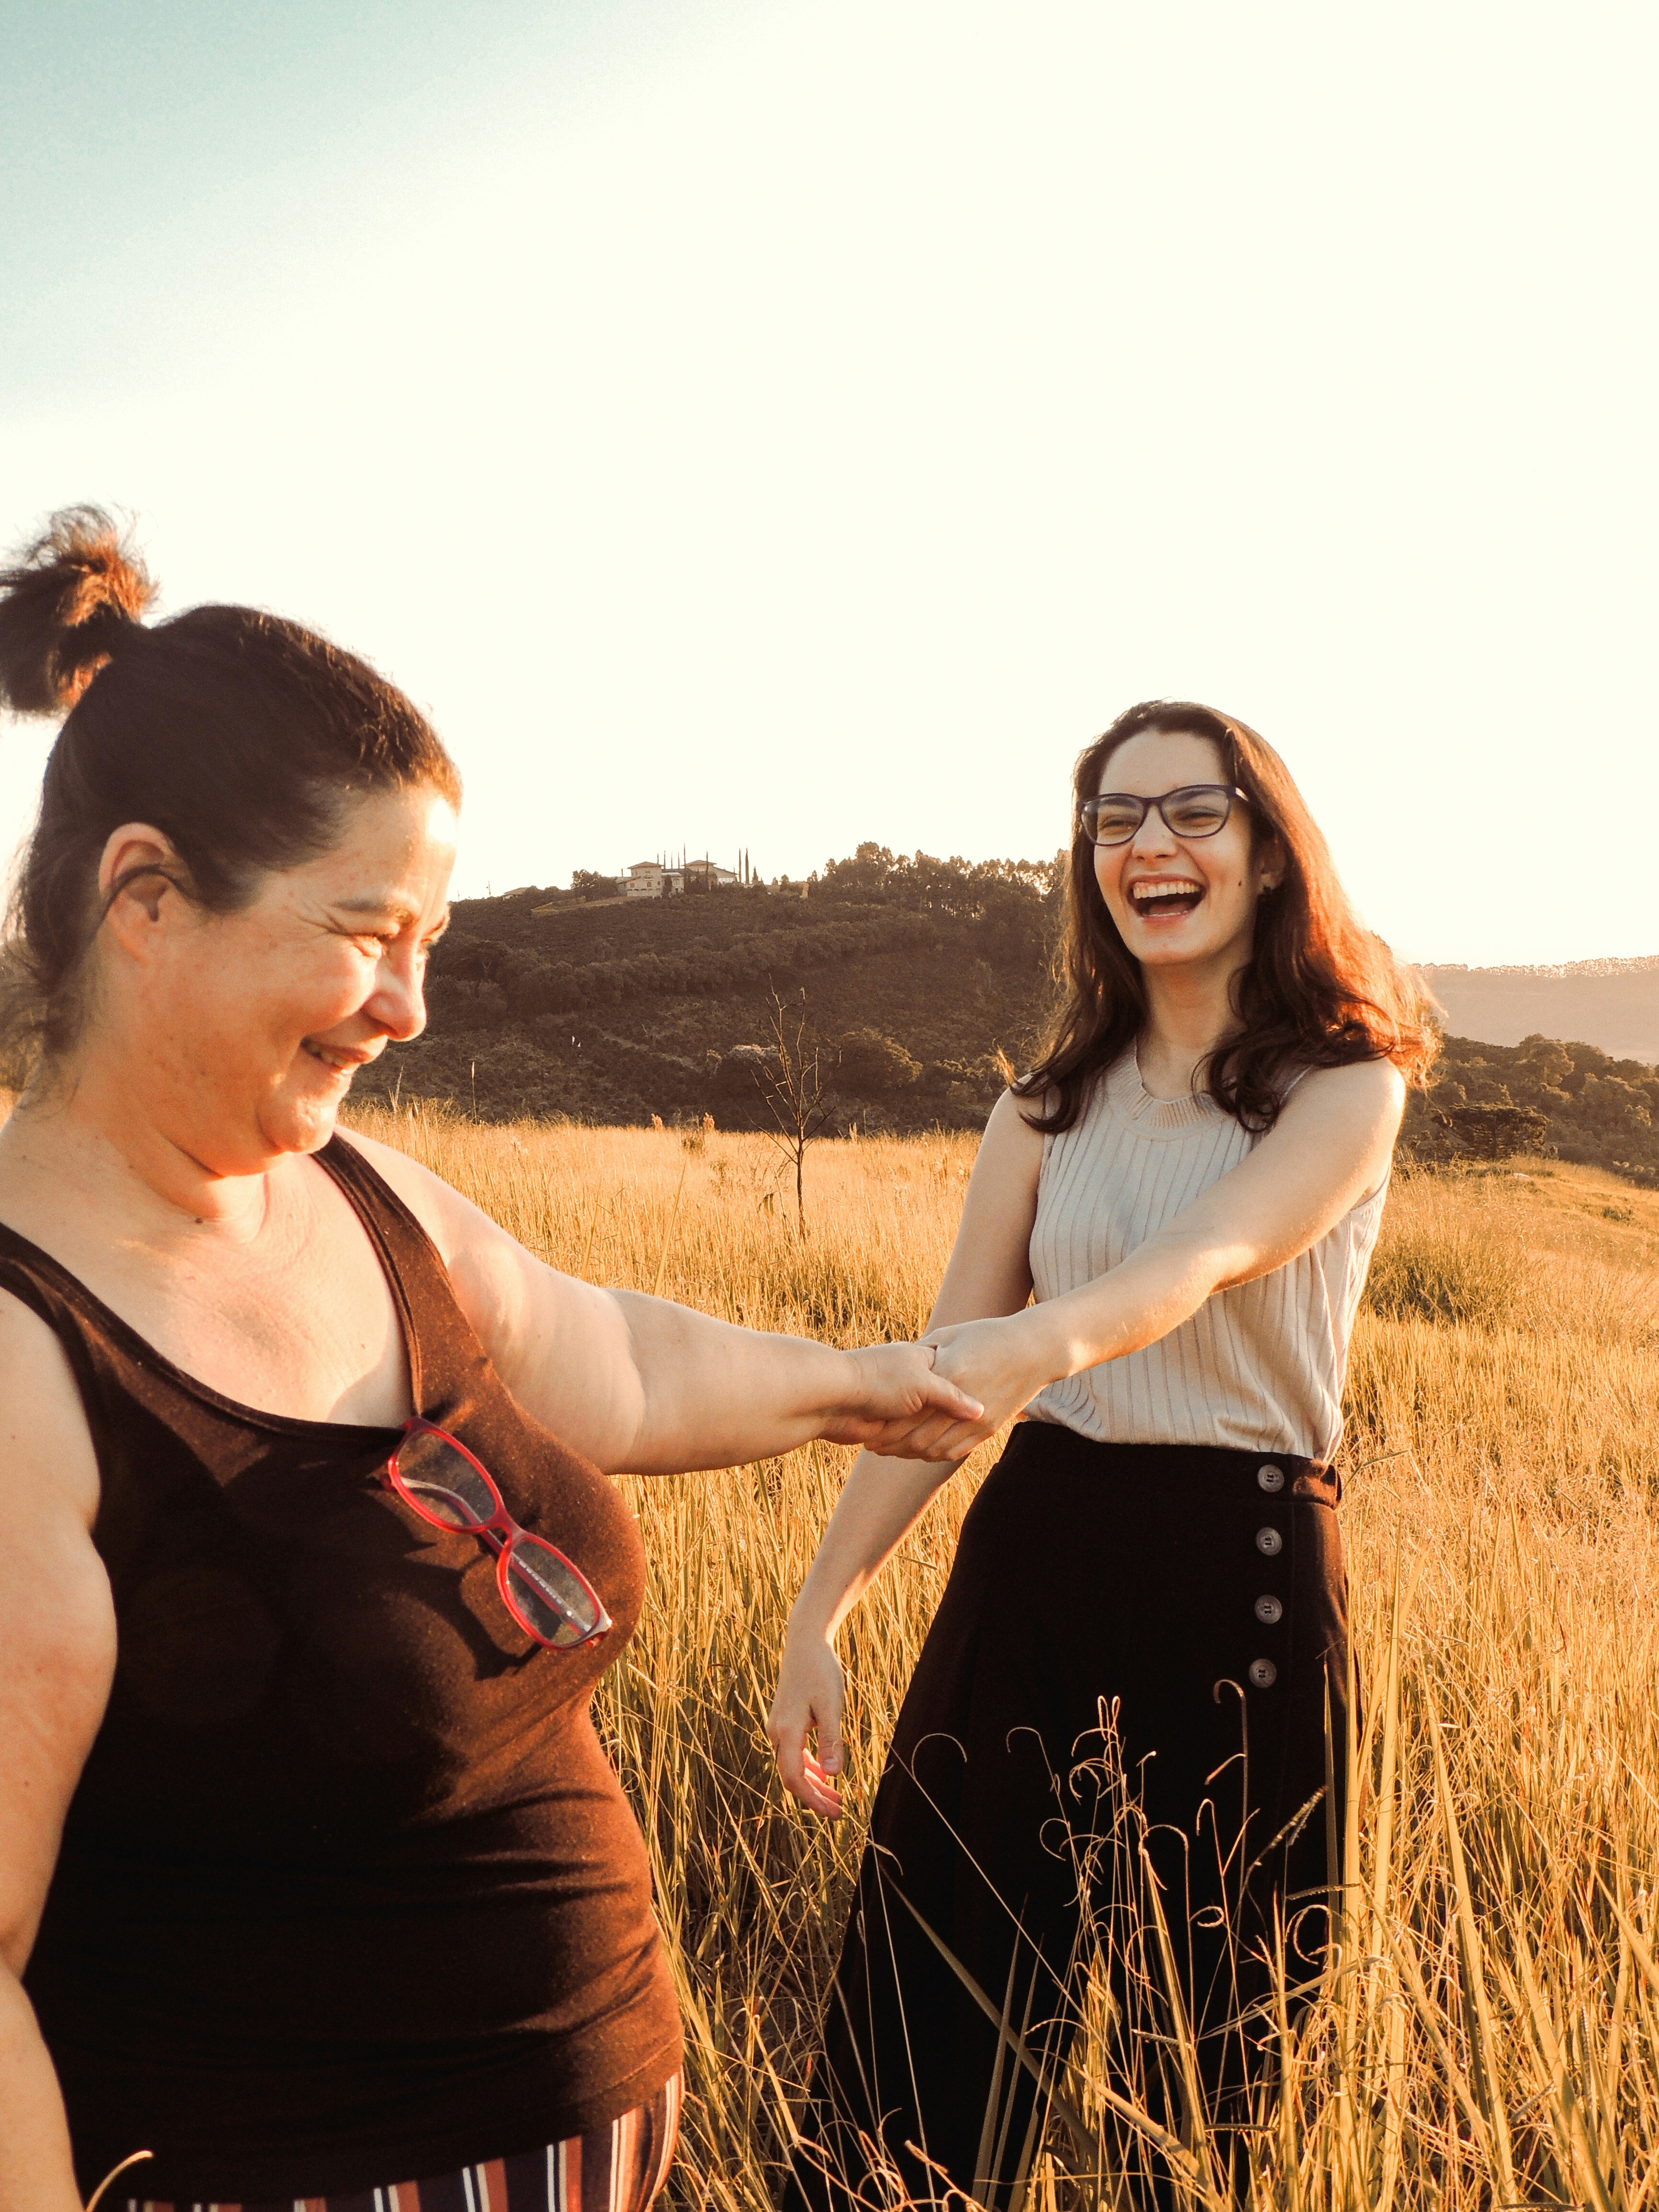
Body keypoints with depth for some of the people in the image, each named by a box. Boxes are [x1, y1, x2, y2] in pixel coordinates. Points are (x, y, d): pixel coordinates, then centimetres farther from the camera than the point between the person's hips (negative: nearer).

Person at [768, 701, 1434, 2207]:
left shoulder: (1346, 1084, -3)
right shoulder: (1052, 1107, 8)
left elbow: (1201, 1260, -24)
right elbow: (942, 1377, 4)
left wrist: (1052, 1335, -45)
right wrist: (823, 1605, -6)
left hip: (1243, 1577, -3)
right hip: (1031, 1560, 3)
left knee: (1212, 2066, 12)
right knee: (909, 2046, 4)